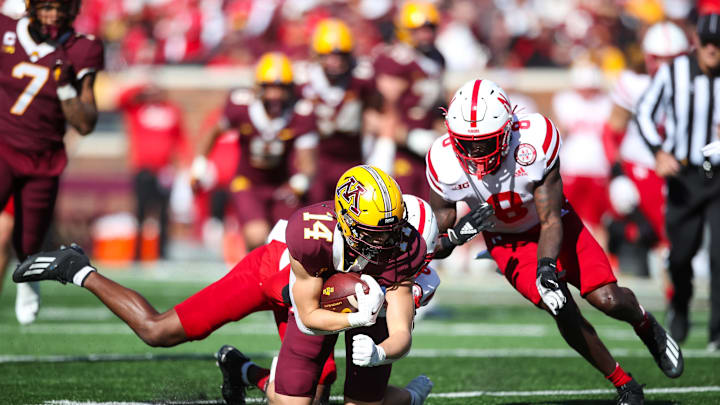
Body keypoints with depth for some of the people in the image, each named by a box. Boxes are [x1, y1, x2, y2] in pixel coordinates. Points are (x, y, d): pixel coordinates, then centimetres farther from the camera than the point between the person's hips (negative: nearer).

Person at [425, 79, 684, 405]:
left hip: (551, 227, -1)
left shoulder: (533, 145, -32)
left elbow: (551, 222, -25)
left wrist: (546, 265, -43)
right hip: (506, 241, 1)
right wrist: (458, 234, -39)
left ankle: (645, 325, 23)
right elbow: (436, 248, -16)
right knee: (563, 312, -19)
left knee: (608, 300, -15)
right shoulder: (446, 166, -27)